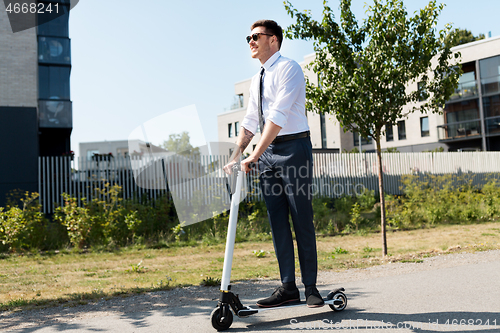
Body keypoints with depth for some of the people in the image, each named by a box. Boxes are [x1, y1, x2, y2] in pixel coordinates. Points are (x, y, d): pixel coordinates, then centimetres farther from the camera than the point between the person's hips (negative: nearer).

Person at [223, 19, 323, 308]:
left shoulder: (288, 68, -8)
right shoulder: (258, 79, 18)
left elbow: (278, 116, -19)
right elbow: (250, 122, 18)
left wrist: (254, 156, -24)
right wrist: (235, 157, 8)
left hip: (293, 146, -8)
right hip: (268, 151, 8)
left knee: (302, 220, -3)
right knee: (277, 221, 6)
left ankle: (311, 287, 7)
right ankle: (288, 287, 12)